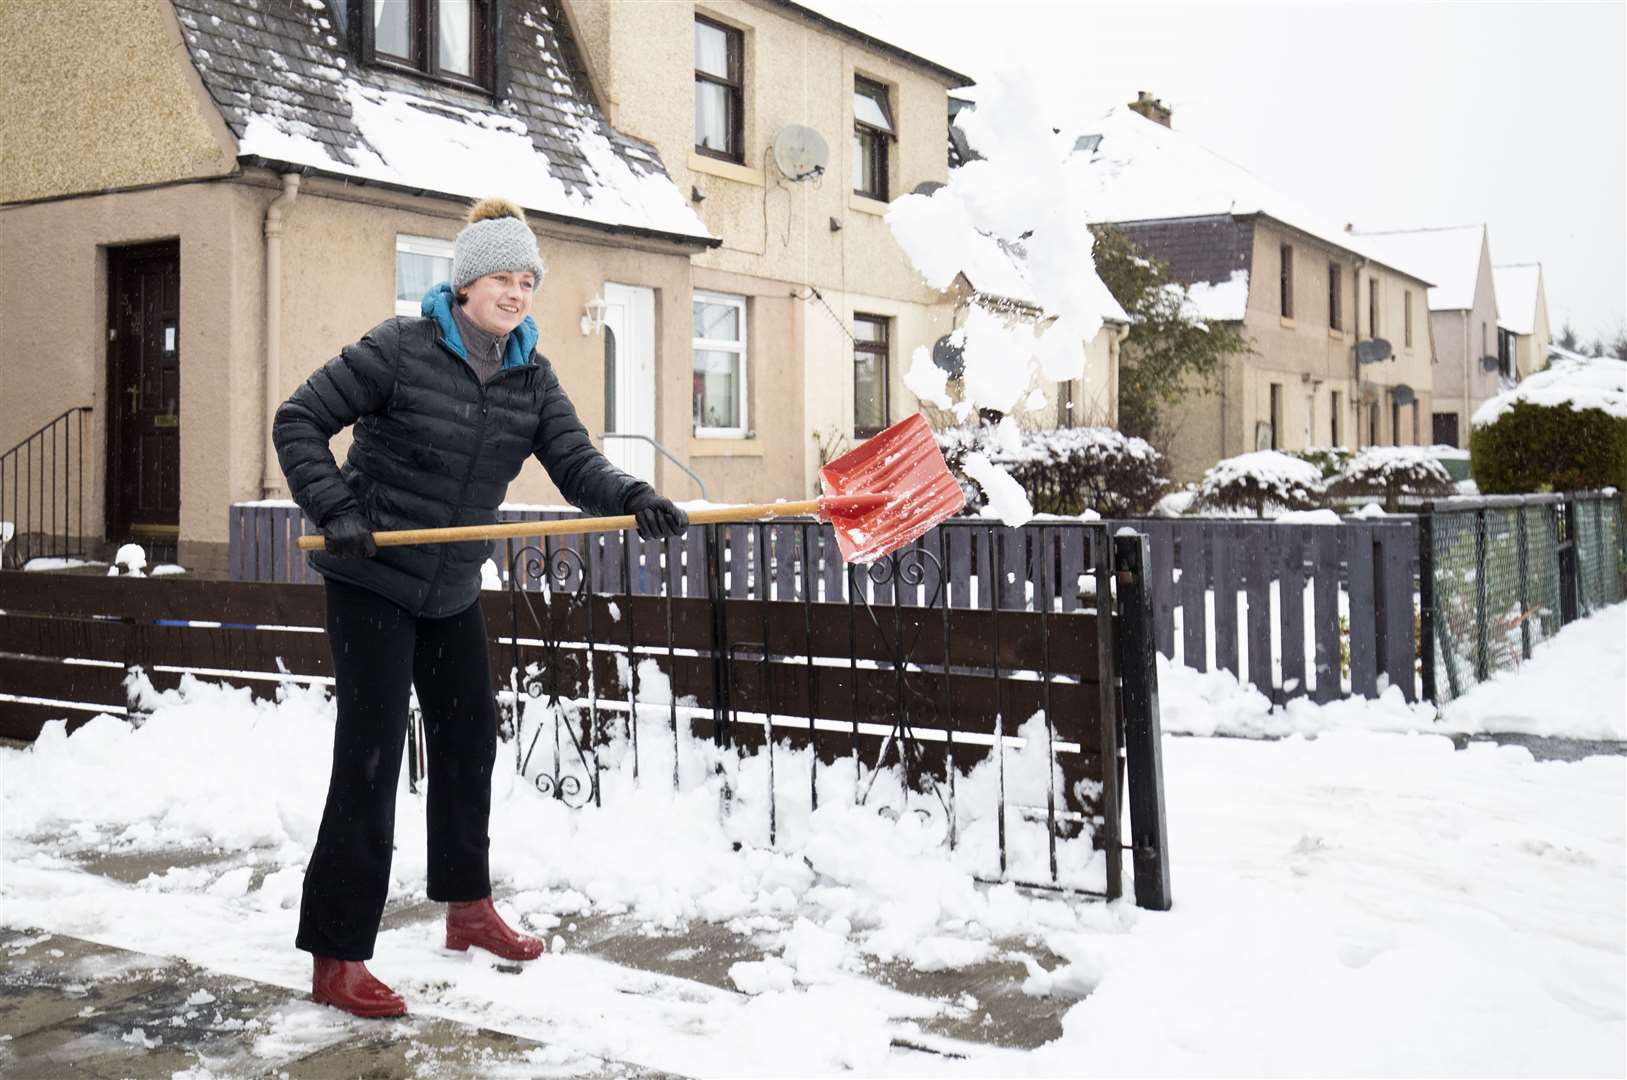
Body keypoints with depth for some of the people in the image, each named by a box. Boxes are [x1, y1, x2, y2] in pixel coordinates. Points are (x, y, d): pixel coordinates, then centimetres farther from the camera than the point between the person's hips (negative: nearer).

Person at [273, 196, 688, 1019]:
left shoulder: (531, 376, 1)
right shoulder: (401, 348, -15)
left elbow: (576, 463, -9)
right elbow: (298, 422, -11)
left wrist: (633, 498, -29)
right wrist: (335, 509, -22)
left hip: (452, 588, 7)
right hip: (370, 582, -7)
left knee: (469, 740, 16)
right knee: (371, 755, -8)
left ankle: (469, 911, 35)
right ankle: (335, 959, 1)